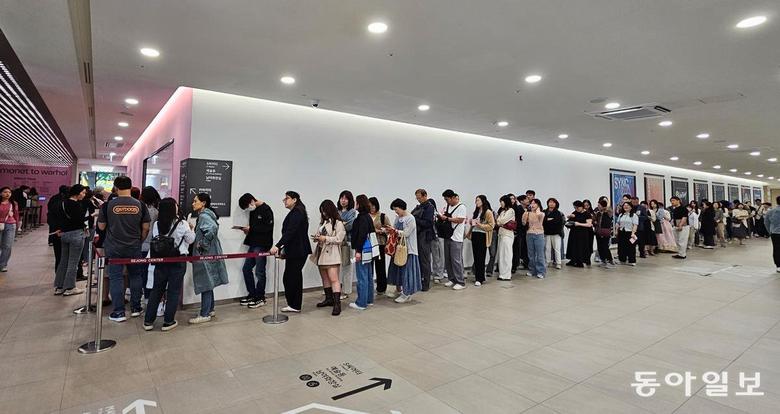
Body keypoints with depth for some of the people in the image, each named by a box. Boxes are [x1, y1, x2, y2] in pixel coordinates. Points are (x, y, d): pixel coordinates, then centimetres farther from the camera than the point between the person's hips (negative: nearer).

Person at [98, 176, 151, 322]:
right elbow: (146, 228, -1)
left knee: (116, 277, 5)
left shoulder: (108, 205, -8)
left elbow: (101, 226, 0)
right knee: (135, 276, 13)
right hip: (134, 247, 1)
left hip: (114, 248, -1)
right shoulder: (140, 205, -5)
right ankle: (135, 308, 20)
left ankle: (119, 312, 8)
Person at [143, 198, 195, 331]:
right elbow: (190, 240, -1)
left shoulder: (156, 224, -3)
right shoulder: (182, 223, -13)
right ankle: (168, 321, 12)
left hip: (160, 260, 4)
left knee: (156, 289, 14)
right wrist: (191, 230, 15)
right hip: (178, 260, -4)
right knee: (174, 291, 6)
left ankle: (148, 321, 20)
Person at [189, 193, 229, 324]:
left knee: (205, 283, -2)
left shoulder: (204, 216, -16)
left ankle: (205, 314, 7)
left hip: (206, 255, -10)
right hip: (207, 255, 10)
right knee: (207, 283, 16)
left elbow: (212, 228, -34)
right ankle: (210, 310, 27)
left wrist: (202, 244, -24)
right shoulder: (204, 215, 14)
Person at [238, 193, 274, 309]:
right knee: (246, 269, 11)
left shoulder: (266, 210, -12)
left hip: (262, 246, -9)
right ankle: (252, 294, 24)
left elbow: (268, 228, -19)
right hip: (253, 245, 9)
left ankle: (260, 298, 11)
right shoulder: (253, 211, 14)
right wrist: (248, 230, 0)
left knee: (259, 272, -2)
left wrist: (251, 228, -18)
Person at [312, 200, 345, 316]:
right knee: (324, 278, 15)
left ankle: (337, 304, -12)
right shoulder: (323, 222, 14)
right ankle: (329, 299, 27)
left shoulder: (338, 223, -8)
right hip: (321, 253, 8)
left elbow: (339, 239, -13)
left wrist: (325, 238, -17)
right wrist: (317, 238, 2)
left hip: (331, 254, -8)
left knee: (333, 279, -12)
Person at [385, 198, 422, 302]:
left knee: (406, 269, -5)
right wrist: (389, 230, -11)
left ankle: (406, 294, 2)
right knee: (397, 268, 13)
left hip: (408, 248, -7)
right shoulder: (398, 218, 10)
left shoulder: (410, 218, -11)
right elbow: (394, 230, 10)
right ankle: (398, 289, 28)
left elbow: (406, 233, -16)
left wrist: (394, 230, -17)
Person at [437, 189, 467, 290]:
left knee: (456, 260, -5)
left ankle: (460, 282, 3)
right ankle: (452, 279, 23)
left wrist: (447, 218, -13)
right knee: (448, 260, 11)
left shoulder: (461, 207, -9)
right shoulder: (447, 206, 14)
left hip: (456, 238, -8)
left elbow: (460, 220, -18)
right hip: (447, 236, 8)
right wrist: (441, 216, -2)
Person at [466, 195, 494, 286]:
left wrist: (480, 225, -19)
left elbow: (491, 226, -11)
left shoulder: (488, 212, -6)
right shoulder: (476, 212, 17)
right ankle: (478, 277, 15)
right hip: (474, 235, 7)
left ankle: (480, 279, 0)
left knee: (480, 258, -5)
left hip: (482, 236, -7)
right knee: (476, 257, 7)